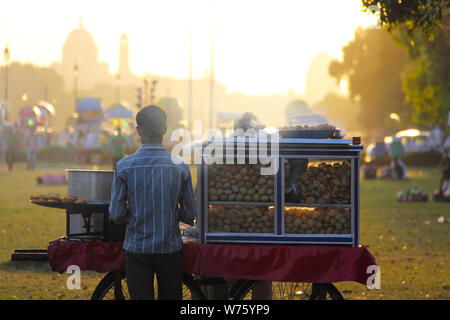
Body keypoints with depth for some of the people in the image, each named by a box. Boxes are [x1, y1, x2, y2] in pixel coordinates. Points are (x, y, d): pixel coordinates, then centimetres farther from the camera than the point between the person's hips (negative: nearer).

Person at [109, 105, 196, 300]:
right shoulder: (180, 167, -4)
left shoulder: (124, 167, -7)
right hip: (170, 248, 1)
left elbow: (116, 214, -6)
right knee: (171, 297, 12)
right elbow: (190, 215, 0)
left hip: (136, 249, -1)